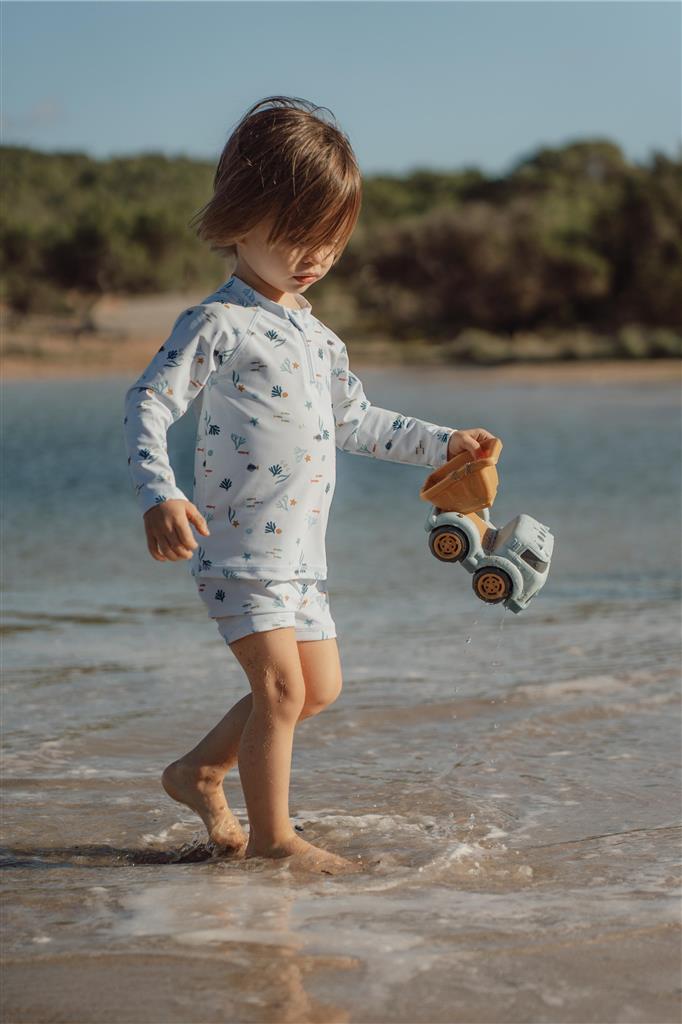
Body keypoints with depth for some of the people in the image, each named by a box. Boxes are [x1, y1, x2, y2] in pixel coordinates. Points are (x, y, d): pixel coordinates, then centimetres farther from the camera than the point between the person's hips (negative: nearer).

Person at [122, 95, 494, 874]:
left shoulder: (317, 335, 15)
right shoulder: (217, 324, -11)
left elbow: (354, 422, 26)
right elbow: (147, 405, -19)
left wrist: (440, 444, 23)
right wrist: (158, 495, -33)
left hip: (300, 550, 9)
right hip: (238, 545, -8)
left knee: (318, 688, 12)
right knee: (280, 685, -10)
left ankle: (199, 771, 27)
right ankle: (271, 834, 5)